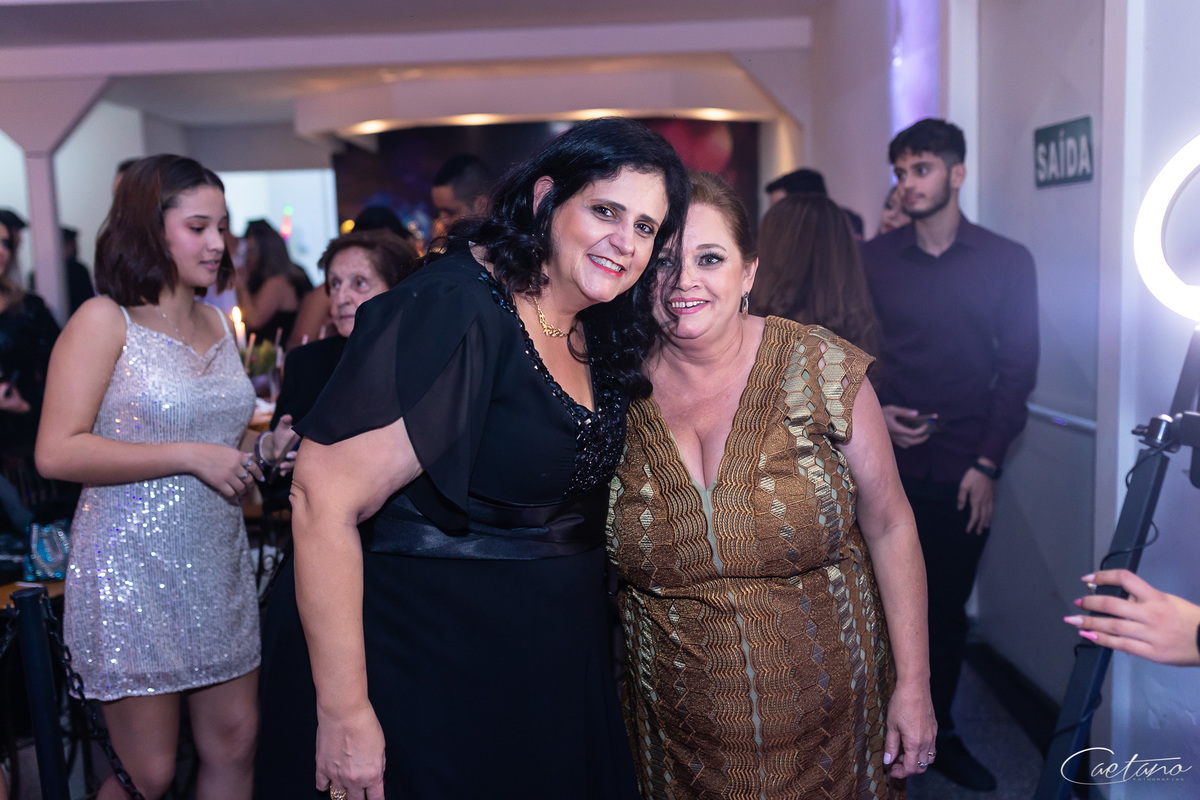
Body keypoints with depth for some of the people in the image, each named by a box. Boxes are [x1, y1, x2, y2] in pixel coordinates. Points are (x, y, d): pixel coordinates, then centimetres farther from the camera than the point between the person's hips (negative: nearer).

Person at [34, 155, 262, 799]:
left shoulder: (218, 323, 13)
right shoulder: (104, 321, -7)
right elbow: (57, 453, -16)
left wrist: (256, 454, 5)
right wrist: (189, 456, -19)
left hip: (218, 564, 6)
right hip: (132, 570, -6)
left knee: (234, 743, 9)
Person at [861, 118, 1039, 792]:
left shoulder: (1007, 262, 2)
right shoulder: (872, 259, 4)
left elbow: (1018, 369, 1)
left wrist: (987, 463, -5)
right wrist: (871, 411, -9)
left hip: (964, 473, 0)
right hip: (885, 464, 0)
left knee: (949, 608, 11)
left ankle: (940, 732, 30)